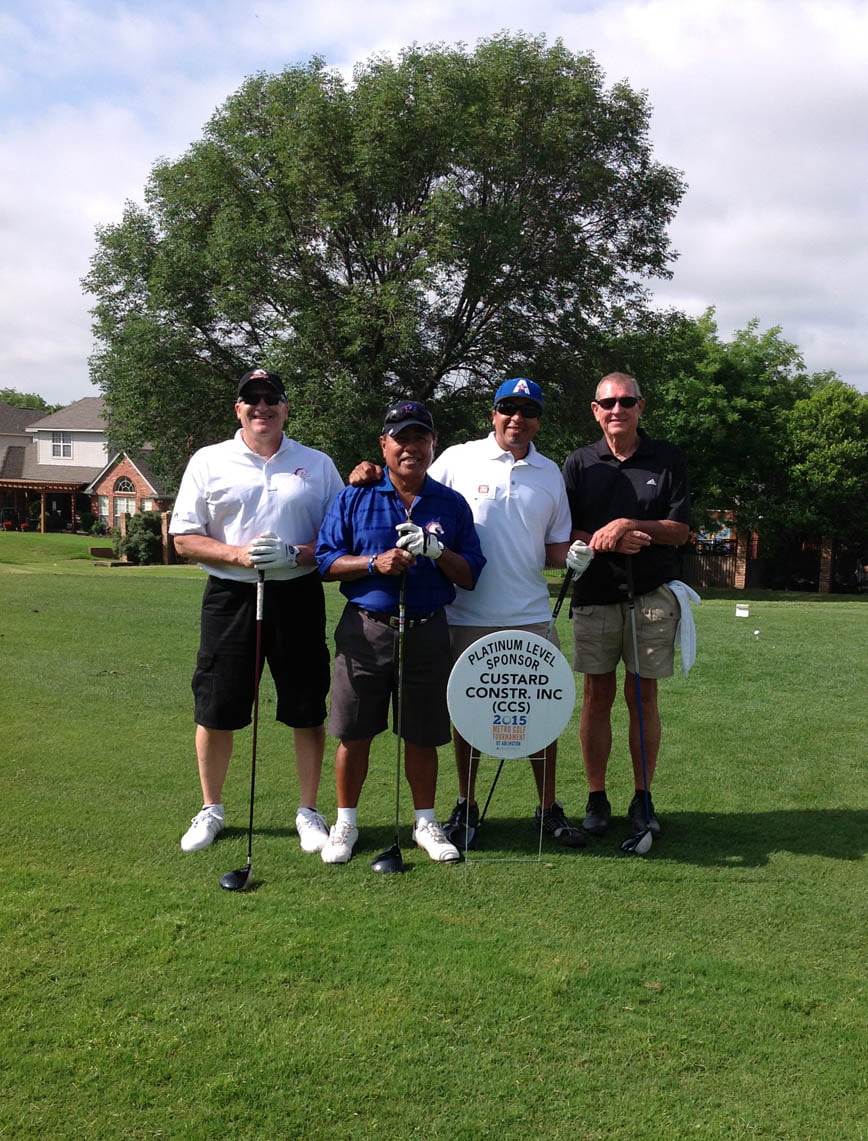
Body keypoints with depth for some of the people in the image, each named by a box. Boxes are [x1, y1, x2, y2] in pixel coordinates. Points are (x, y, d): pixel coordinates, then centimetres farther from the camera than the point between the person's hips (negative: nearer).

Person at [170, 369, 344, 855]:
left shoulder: (317, 464, 8)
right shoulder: (209, 462, 6)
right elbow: (185, 538, 3)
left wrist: (295, 554, -13)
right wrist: (239, 554, -14)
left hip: (298, 595, 0)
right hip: (230, 596, 0)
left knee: (308, 711, 4)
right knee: (216, 711, 5)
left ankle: (309, 811, 19)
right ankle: (211, 810, 24)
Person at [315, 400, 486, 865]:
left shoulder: (451, 505, 8)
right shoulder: (354, 498, 3)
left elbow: (471, 576, 5)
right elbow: (326, 561, 0)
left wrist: (437, 552, -13)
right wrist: (375, 563, -14)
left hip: (427, 632, 1)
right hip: (365, 629, -1)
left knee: (423, 735, 9)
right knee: (353, 733, 5)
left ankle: (425, 823, 26)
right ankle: (345, 823, 22)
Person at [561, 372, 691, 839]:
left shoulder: (667, 459, 5)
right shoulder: (579, 464, 7)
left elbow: (680, 530, 0)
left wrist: (630, 526, -15)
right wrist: (609, 541, -14)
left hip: (651, 596, 0)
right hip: (594, 595, 1)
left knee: (643, 698, 4)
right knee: (597, 697, 3)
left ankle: (642, 799, 15)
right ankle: (596, 798, 13)